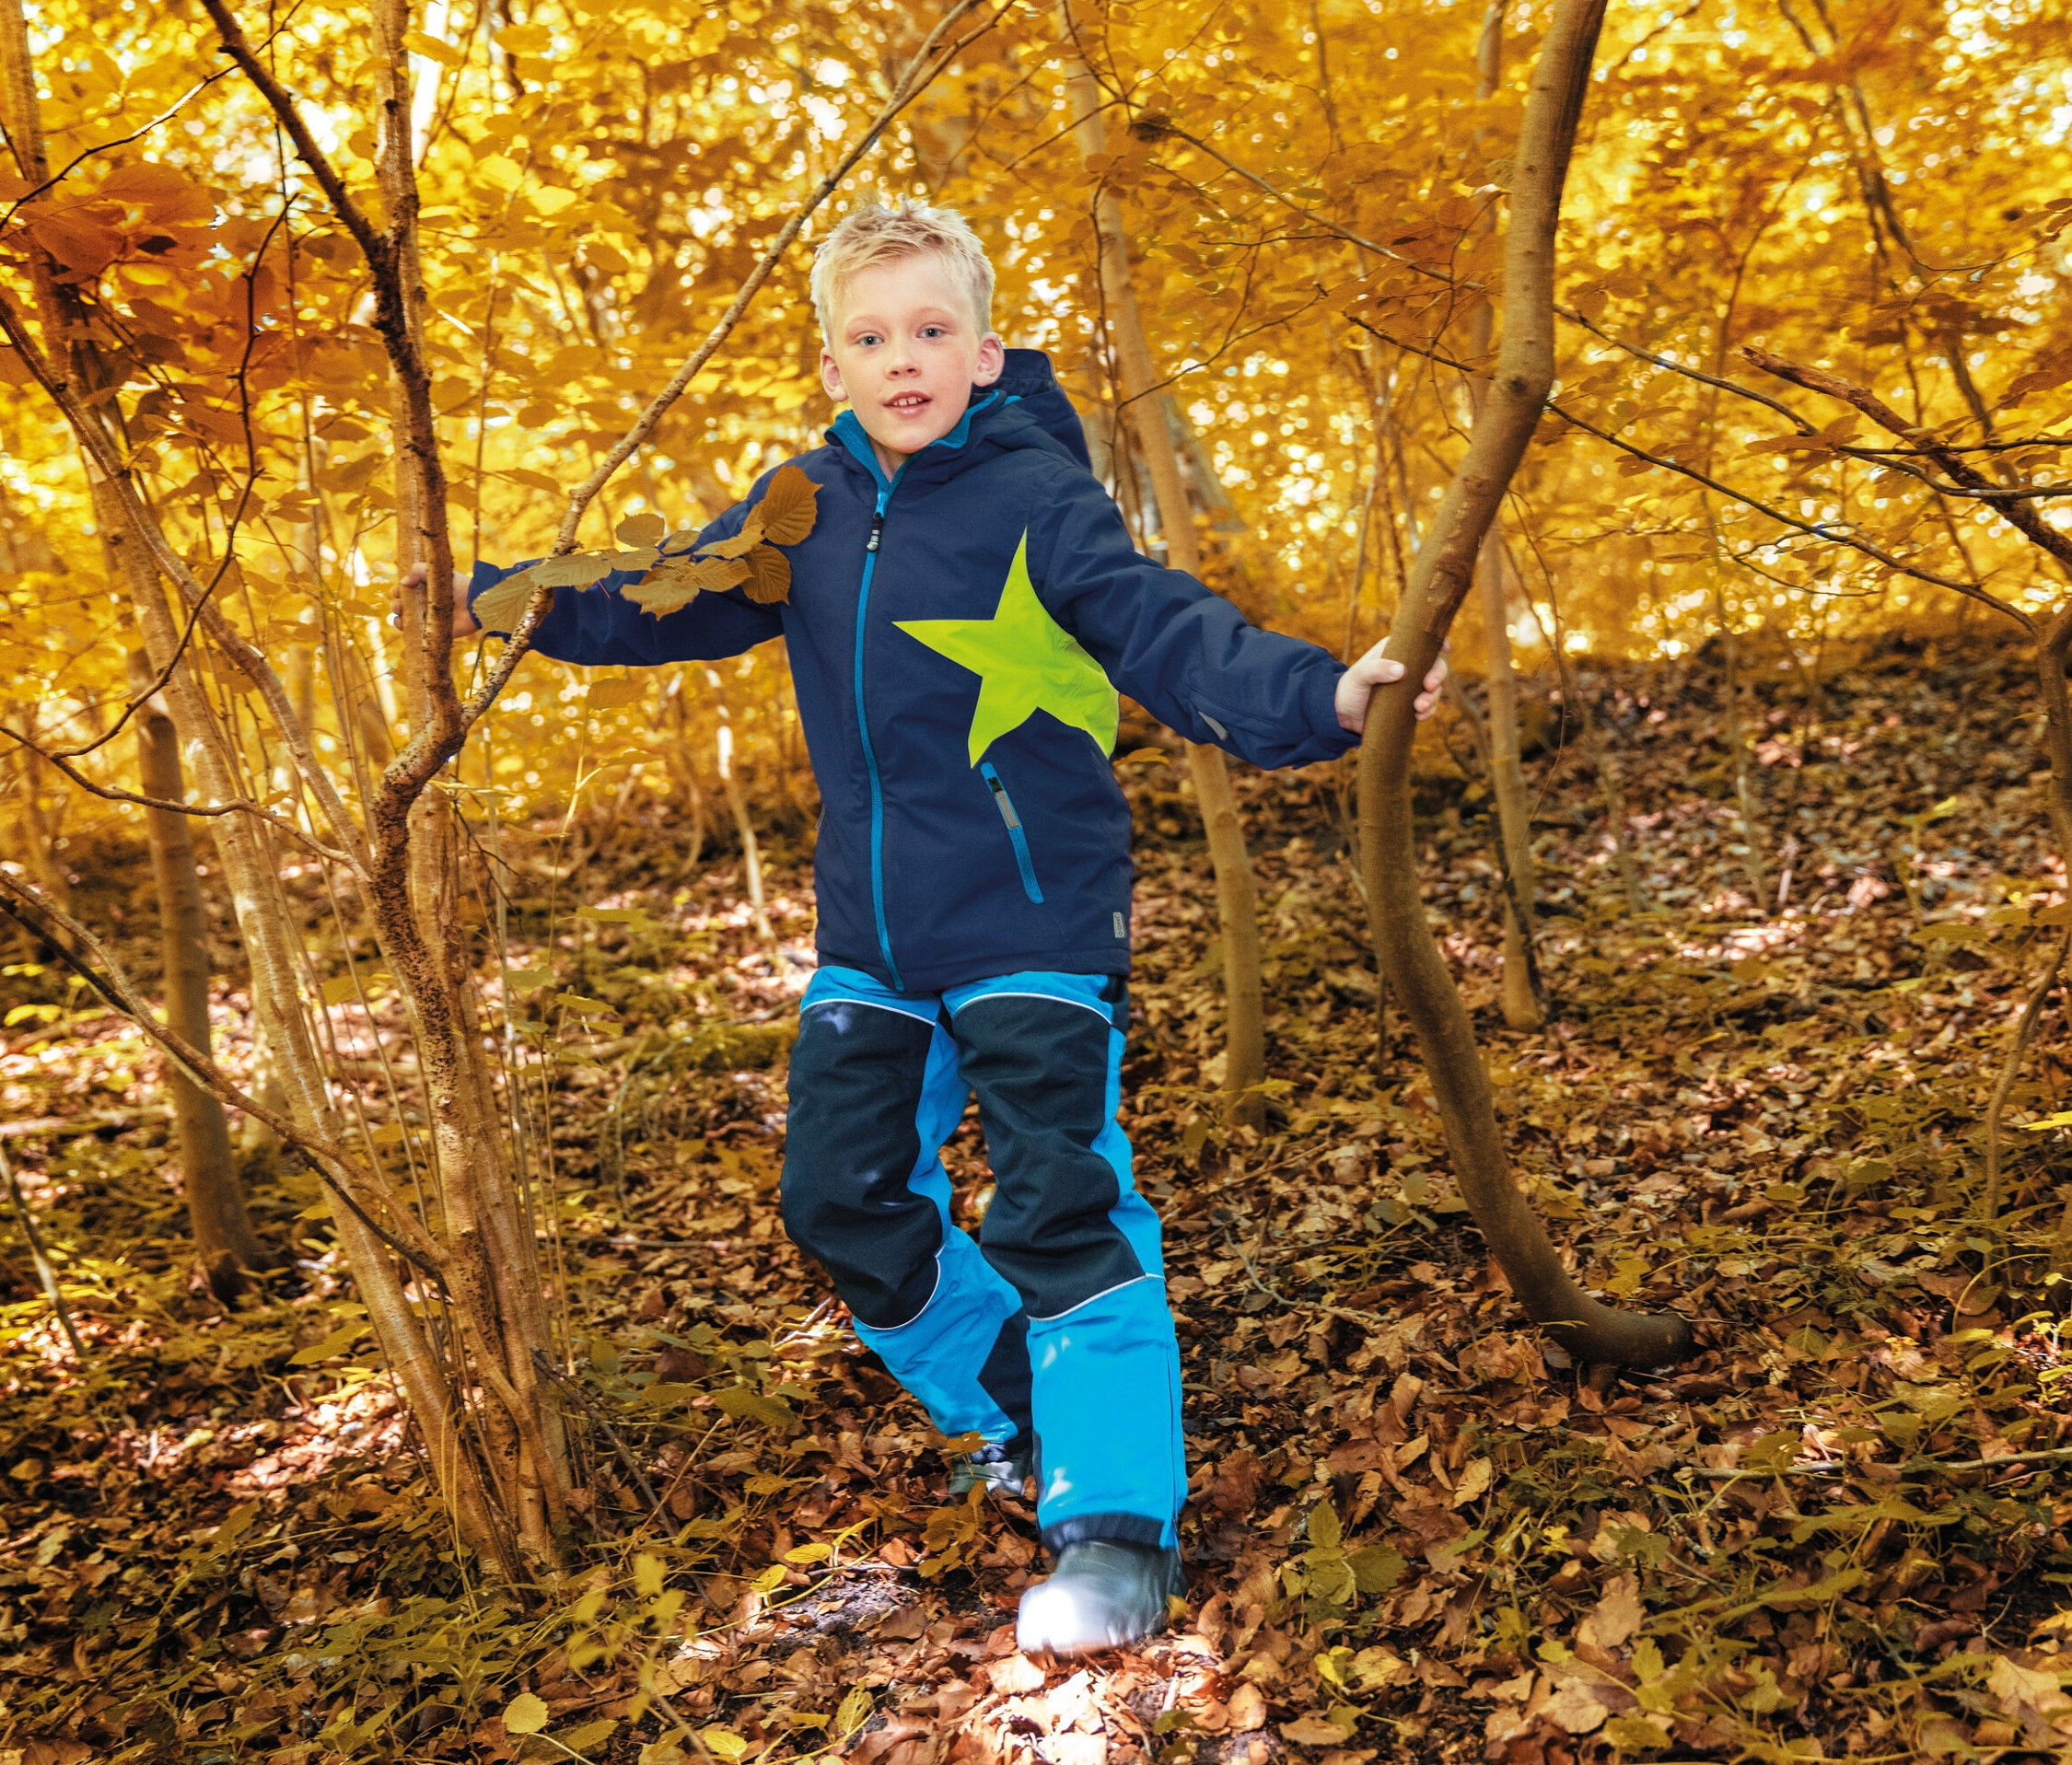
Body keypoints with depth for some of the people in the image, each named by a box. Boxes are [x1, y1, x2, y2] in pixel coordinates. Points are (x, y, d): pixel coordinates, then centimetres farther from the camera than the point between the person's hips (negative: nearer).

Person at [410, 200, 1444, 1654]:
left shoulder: (1035, 500, -12)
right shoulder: (807, 509, 6)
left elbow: (1170, 633, -23)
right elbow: (668, 605, 17)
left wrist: (1315, 695, -39)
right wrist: (501, 598, 11)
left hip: (1035, 921, -7)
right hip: (873, 934, 7)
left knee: (1062, 1210, -9)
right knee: (843, 1197, 12)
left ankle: (1118, 1523, 5)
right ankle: (1018, 1411, 32)